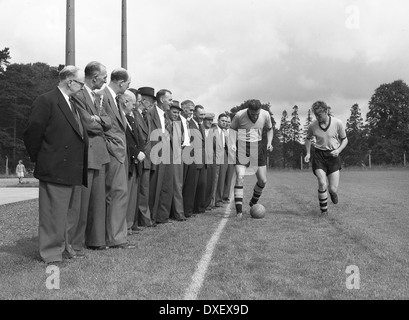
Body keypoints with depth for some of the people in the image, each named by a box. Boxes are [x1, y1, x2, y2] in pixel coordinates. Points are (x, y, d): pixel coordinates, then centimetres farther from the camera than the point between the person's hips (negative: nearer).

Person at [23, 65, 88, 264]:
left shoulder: (72, 104, 18)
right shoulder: (46, 101, -10)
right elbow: (32, 133, -14)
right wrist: (38, 159, -5)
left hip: (73, 172, 9)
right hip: (55, 170, -8)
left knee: (69, 213, 16)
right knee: (54, 215, 0)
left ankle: (64, 248, 29)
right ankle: (52, 255, 10)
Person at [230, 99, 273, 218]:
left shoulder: (265, 115, -4)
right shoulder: (239, 115, -12)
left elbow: (269, 129, 14)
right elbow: (232, 129, 3)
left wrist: (269, 143, -2)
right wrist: (233, 143, -13)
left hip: (257, 146, 3)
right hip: (241, 147, -3)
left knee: (263, 180, 2)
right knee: (240, 177, -16)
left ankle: (253, 203, 28)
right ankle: (239, 210, -11)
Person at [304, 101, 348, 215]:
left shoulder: (337, 123, -7)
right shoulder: (312, 126, -4)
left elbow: (344, 139, 7)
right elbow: (308, 139, 17)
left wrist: (338, 150, -11)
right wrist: (308, 153, 4)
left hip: (333, 155, 0)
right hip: (319, 155, 0)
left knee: (333, 189, -4)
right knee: (322, 184, -16)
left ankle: (333, 193, 38)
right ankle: (324, 211, 3)